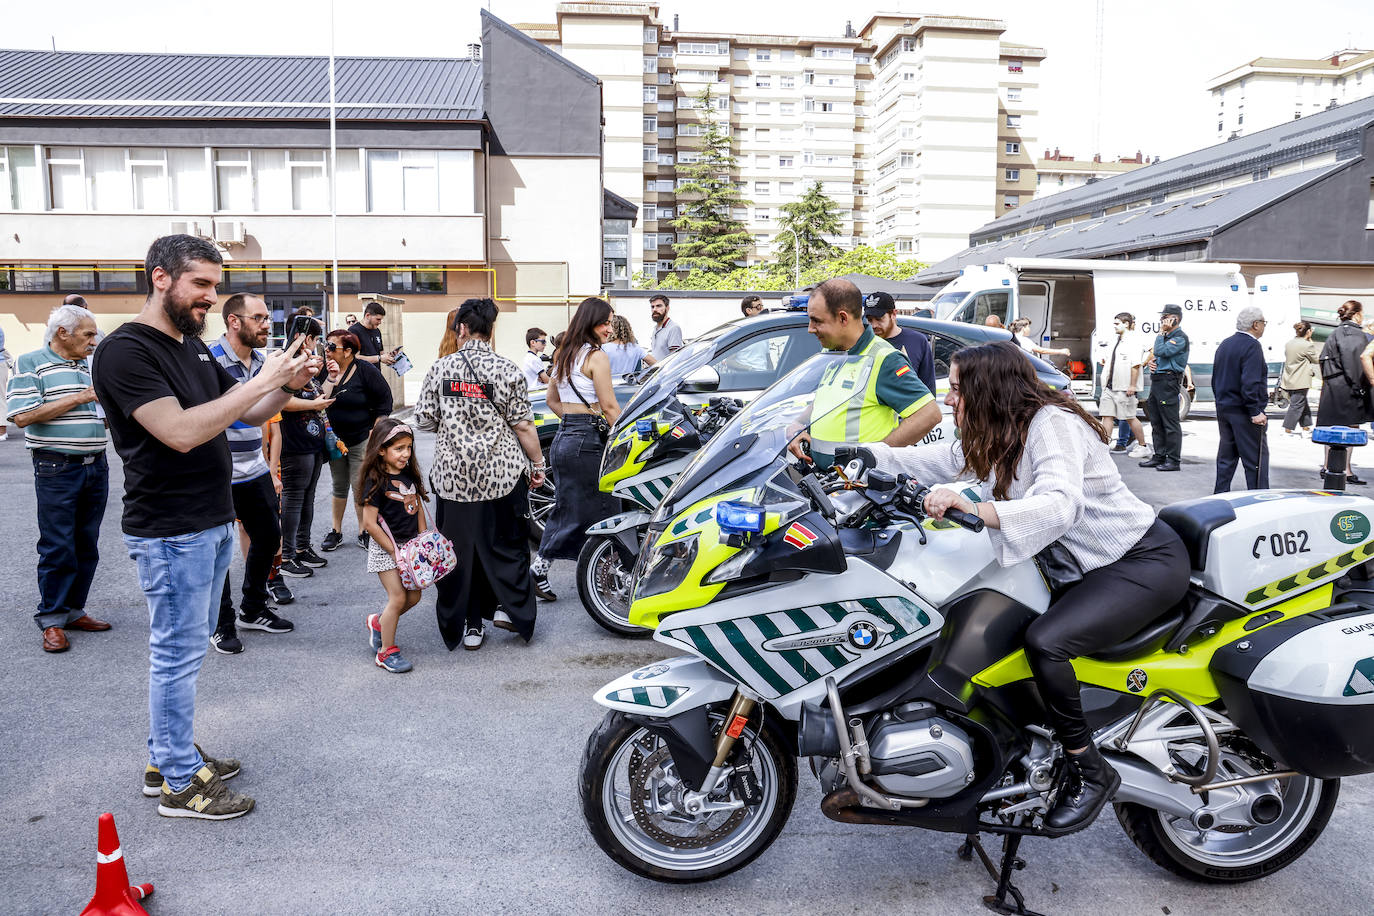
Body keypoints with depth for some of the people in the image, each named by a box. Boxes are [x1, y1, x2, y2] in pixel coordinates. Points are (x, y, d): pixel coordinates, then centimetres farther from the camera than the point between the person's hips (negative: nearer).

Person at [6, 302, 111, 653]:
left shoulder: (92, 367, 15)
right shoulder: (30, 364, -4)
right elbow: (23, 416, -16)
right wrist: (79, 398, -16)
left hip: (96, 467, 6)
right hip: (57, 470, -6)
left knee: (86, 545, 10)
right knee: (57, 548, -3)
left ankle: (74, 610, 21)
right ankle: (52, 620, 8)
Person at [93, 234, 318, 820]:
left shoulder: (192, 346, 12)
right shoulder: (126, 352, -15)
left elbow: (248, 416, 16)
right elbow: (181, 431, -26)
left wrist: (289, 386, -4)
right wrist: (262, 381, -24)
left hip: (213, 523, 9)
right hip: (170, 533, -9)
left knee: (186, 648, 17)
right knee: (178, 653, 0)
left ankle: (166, 757, 31)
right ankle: (180, 784, 12)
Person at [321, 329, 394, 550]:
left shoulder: (364, 370, -10)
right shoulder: (327, 370, 2)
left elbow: (385, 400, -7)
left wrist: (375, 431, -10)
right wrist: (331, 378, -18)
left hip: (362, 439, -4)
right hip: (335, 439, 5)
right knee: (339, 486, 12)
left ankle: (364, 532, 11)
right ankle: (335, 532, 22)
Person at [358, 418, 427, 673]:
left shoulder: (409, 474, 3)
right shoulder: (376, 481, -18)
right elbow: (370, 523, -18)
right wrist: (394, 552, -16)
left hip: (410, 544, 7)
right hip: (385, 547, -7)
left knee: (414, 596, 9)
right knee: (398, 598, -8)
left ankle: (377, 622, 34)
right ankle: (386, 652, 7)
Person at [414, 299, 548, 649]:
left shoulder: (440, 369, 0)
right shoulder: (507, 370, -6)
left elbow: (423, 419, 4)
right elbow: (523, 425, -6)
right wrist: (537, 464, 5)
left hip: (453, 476, 2)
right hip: (502, 474, -2)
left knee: (459, 551, 10)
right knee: (506, 544, 15)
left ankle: (469, 625, 16)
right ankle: (509, 608, 14)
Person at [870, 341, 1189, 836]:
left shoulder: (1052, 423, -21)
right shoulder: (1001, 434, 6)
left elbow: (1060, 506, -37)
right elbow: (941, 463, 15)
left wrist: (974, 508, -50)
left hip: (1145, 560, -10)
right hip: (1090, 562, 10)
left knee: (1045, 641, -28)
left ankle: (1090, 772, -10)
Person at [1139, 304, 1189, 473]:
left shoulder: (1180, 337, -10)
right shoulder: (1165, 336, 20)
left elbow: (1161, 351, -22)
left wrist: (1161, 332, -11)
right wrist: (1151, 363, 6)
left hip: (1168, 381, -10)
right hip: (1157, 380, 10)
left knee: (1170, 422, -7)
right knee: (1156, 422, 12)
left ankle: (1173, 460, -4)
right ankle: (1159, 456, 19)